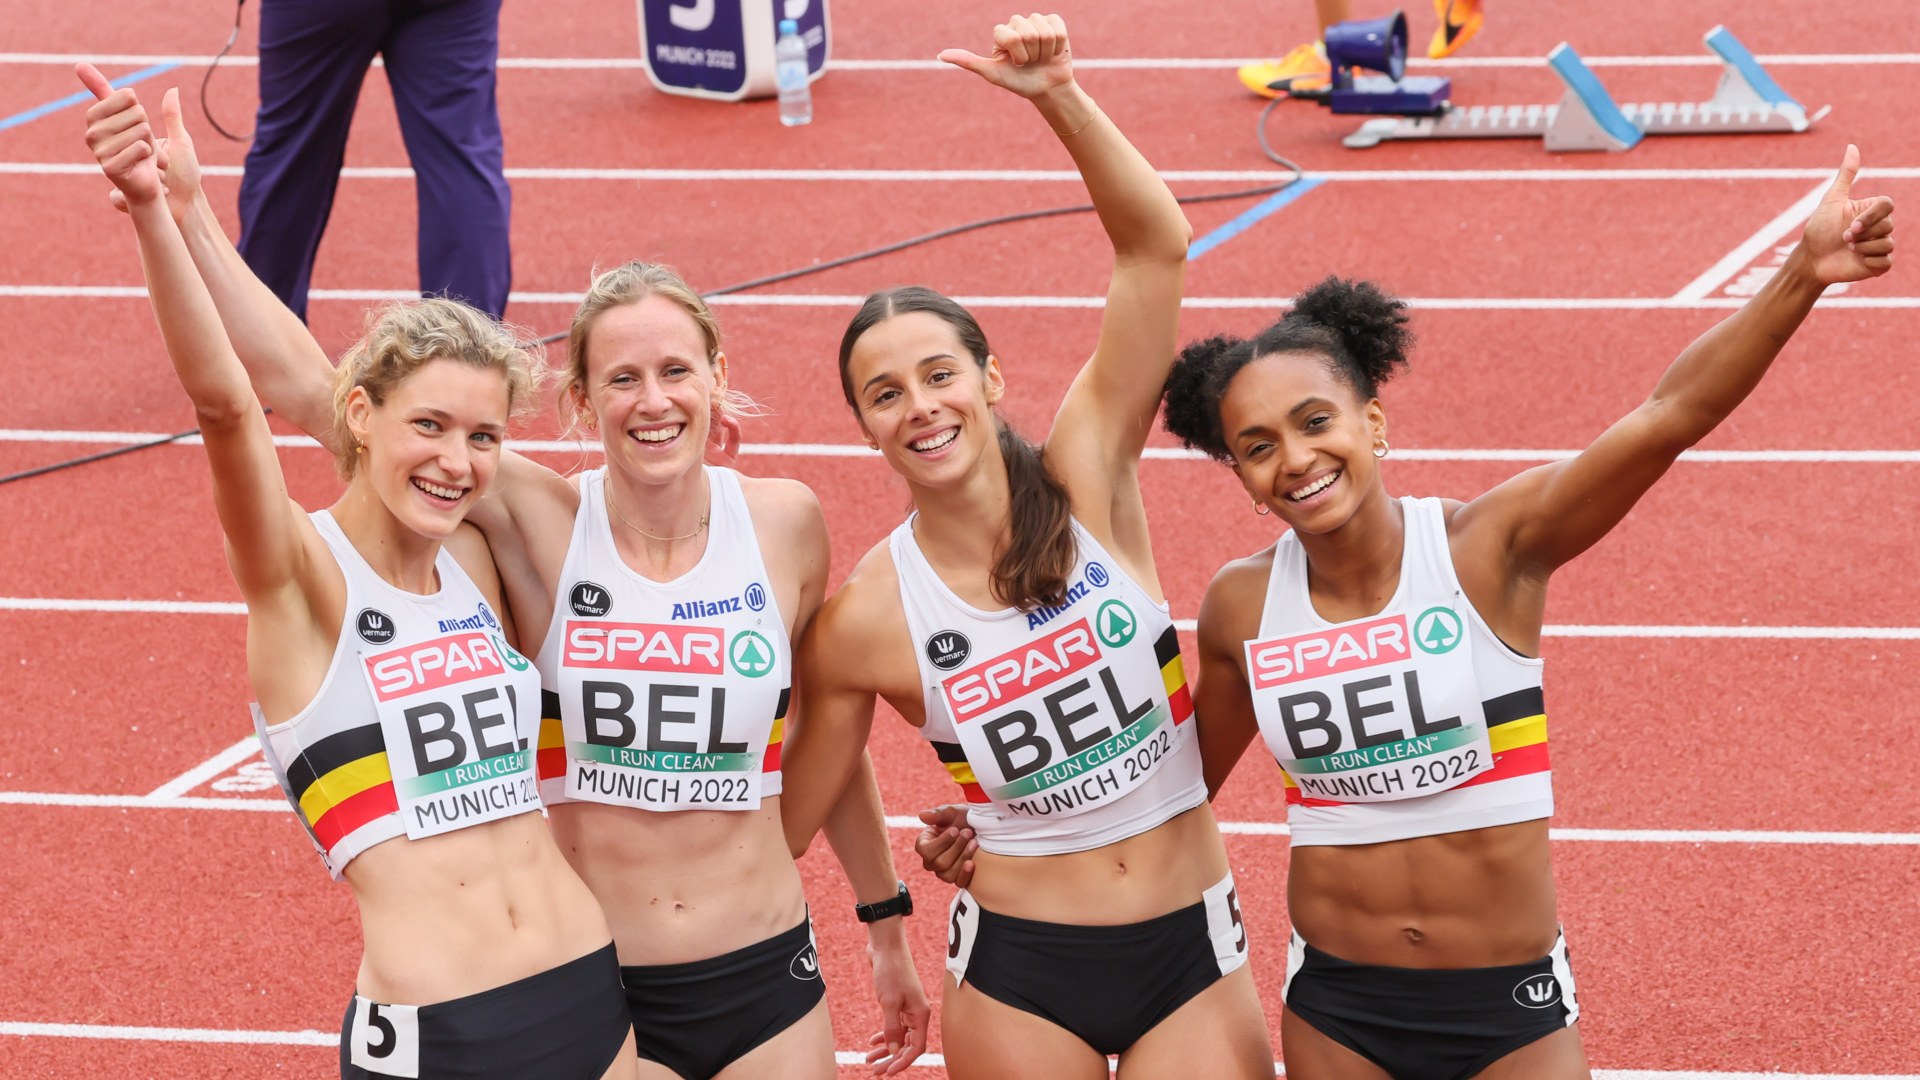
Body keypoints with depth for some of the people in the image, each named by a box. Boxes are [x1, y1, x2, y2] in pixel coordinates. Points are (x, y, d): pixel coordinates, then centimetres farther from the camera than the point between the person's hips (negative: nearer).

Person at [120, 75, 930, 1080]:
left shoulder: (784, 523, -3)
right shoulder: (539, 521, -10)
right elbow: (306, 389, -15)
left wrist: (886, 923, 20)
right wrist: (181, 210, -24)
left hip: (768, 985, 2)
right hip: (595, 992, -2)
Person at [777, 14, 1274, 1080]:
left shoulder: (1086, 480, -7)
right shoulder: (864, 622, -9)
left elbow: (1155, 245, -16)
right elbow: (781, 826, 2)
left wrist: (1060, 97, -27)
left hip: (1191, 951, 1)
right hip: (1019, 973, -1)